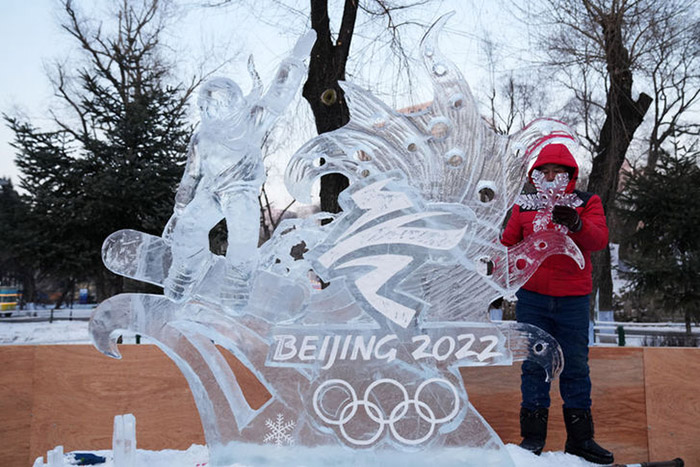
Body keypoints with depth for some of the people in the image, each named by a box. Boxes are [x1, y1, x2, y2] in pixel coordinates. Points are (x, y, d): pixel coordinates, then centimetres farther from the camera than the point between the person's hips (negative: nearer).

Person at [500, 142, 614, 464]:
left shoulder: (587, 203, 6)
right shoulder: (524, 206, 10)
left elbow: (600, 239, -11)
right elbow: (509, 244, 14)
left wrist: (576, 223, -30)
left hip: (573, 299, 0)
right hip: (532, 297, 1)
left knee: (575, 366, 5)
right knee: (534, 365, 2)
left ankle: (580, 438, 15)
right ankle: (532, 436, 9)